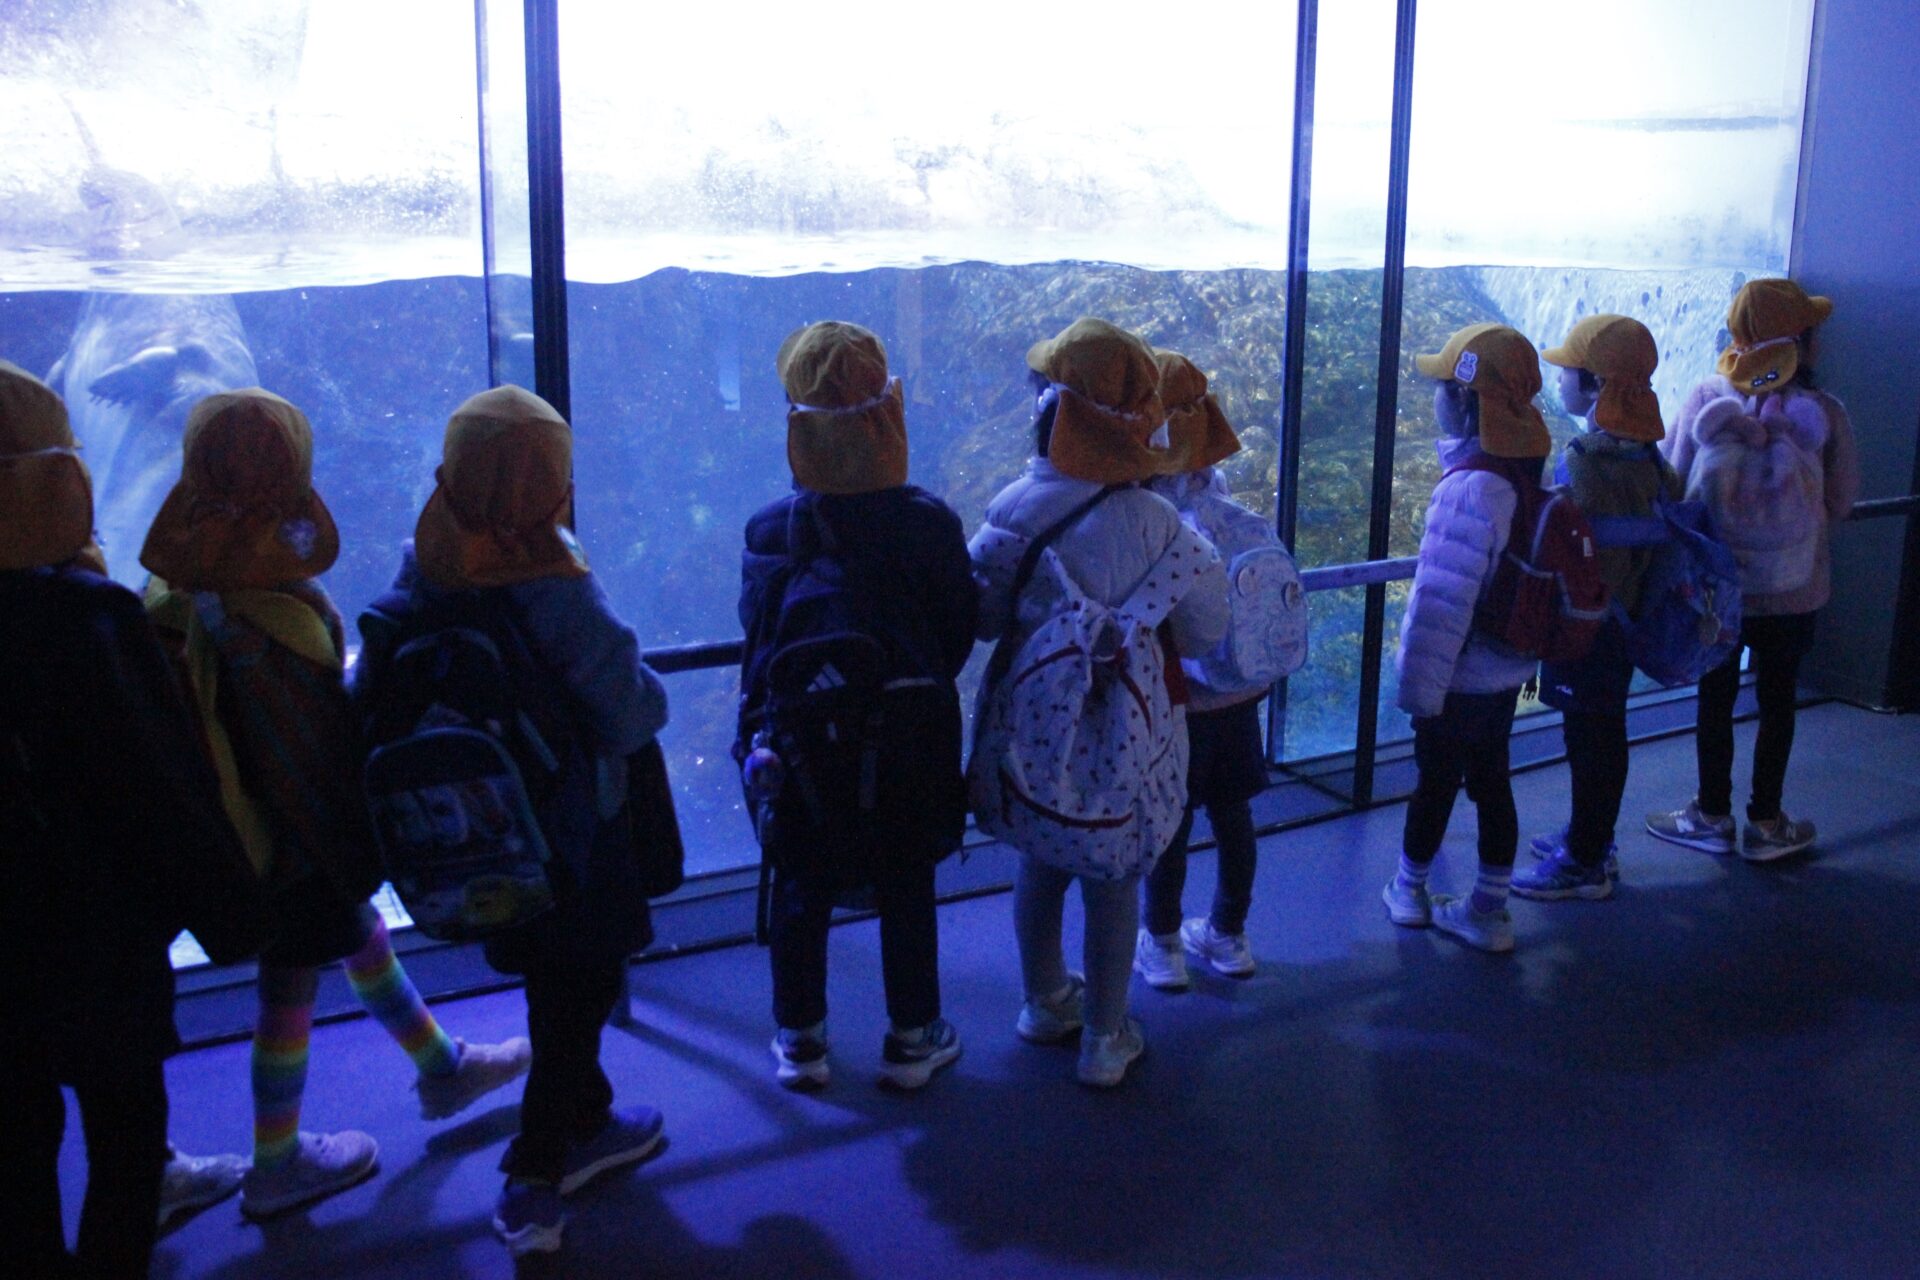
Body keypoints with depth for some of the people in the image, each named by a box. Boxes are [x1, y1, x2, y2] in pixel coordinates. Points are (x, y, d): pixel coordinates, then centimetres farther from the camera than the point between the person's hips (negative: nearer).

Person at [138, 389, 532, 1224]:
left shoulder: (180, 595, -7)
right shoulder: (270, 623, -32)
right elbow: (313, 763, -25)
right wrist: (357, 856, -13)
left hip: (251, 831, 8)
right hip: (296, 844, -8)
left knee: (362, 934, 24)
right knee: (291, 989, 10)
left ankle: (441, 1067, 44)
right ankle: (276, 1169, 30)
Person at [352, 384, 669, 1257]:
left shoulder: (418, 581, -11)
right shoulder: (555, 597, -27)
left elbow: (371, 695, 0)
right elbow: (634, 716, -21)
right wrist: (639, 684, 0)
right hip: (571, 841, -6)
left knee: (555, 982, 25)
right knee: (578, 991, 13)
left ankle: (583, 1124, 43)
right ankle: (533, 1183, 20)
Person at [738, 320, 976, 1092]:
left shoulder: (770, 532, -14)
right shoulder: (931, 524, -14)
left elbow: (757, 640, -5)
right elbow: (960, 631, -3)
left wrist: (764, 724, 12)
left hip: (802, 747, 0)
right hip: (906, 746, 0)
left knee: (800, 894, 17)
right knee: (906, 892, 16)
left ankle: (800, 1042, 29)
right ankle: (912, 1040, 28)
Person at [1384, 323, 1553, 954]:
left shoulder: (1471, 488, -28)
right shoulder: (1528, 473, 0)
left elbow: (1442, 602, -25)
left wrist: (1418, 685, -16)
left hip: (1461, 678, -7)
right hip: (1508, 670, 7)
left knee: (1436, 781, 12)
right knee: (1492, 783, 16)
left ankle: (1409, 889, 32)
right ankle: (1488, 911, 27)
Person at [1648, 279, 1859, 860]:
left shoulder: (1705, 400, -13)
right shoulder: (1824, 413, -13)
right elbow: (1842, 501, -4)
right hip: (1793, 590, 0)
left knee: (1716, 695, 13)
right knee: (1777, 700, 14)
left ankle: (1712, 816, 24)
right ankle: (1765, 824, 24)